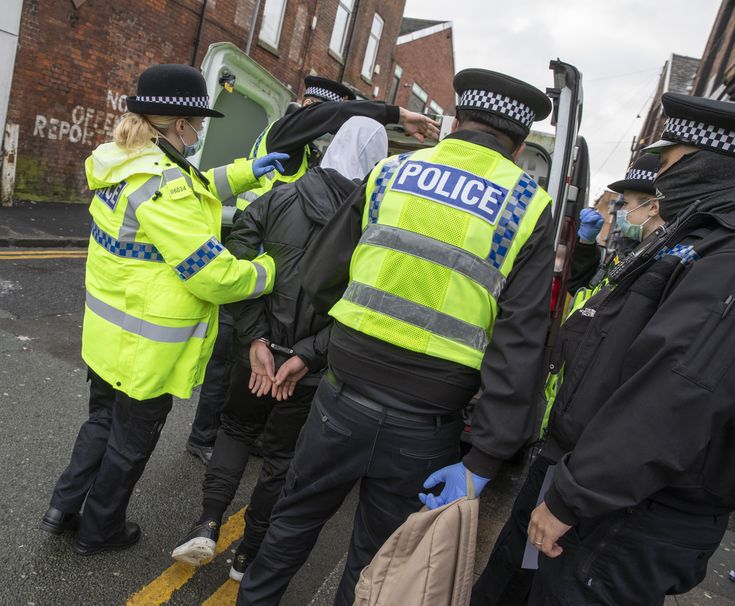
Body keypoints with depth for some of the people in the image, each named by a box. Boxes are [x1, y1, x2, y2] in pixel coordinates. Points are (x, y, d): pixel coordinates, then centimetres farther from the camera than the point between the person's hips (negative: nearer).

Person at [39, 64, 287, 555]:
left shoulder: (123, 163, 2)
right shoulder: (163, 186, -28)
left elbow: (192, 192, 17)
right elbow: (214, 275, -28)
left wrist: (246, 172, 12)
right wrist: (267, 271, -12)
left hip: (108, 332, 9)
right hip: (147, 349, -9)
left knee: (103, 420, 29)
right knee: (132, 442, 14)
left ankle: (64, 507, 38)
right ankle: (101, 529, 35)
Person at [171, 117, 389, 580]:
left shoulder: (279, 198, -6)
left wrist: (256, 338, -9)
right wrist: (307, 355, -14)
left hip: (260, 348, 1)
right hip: (315, 366, -1)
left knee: (237, 428, 26)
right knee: (282, 455, 18)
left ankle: (208, 523, 16)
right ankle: (249, 556, 31)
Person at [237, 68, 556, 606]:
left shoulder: (390, 173, 0)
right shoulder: (530, 208, -4)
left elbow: (319, 277, 3)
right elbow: (519, 346, -12)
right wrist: (484, 460, -9)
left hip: (345, 401, 1)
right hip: (424, 435, -1)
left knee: (293, 521, 26)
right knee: (374, 562, 22)